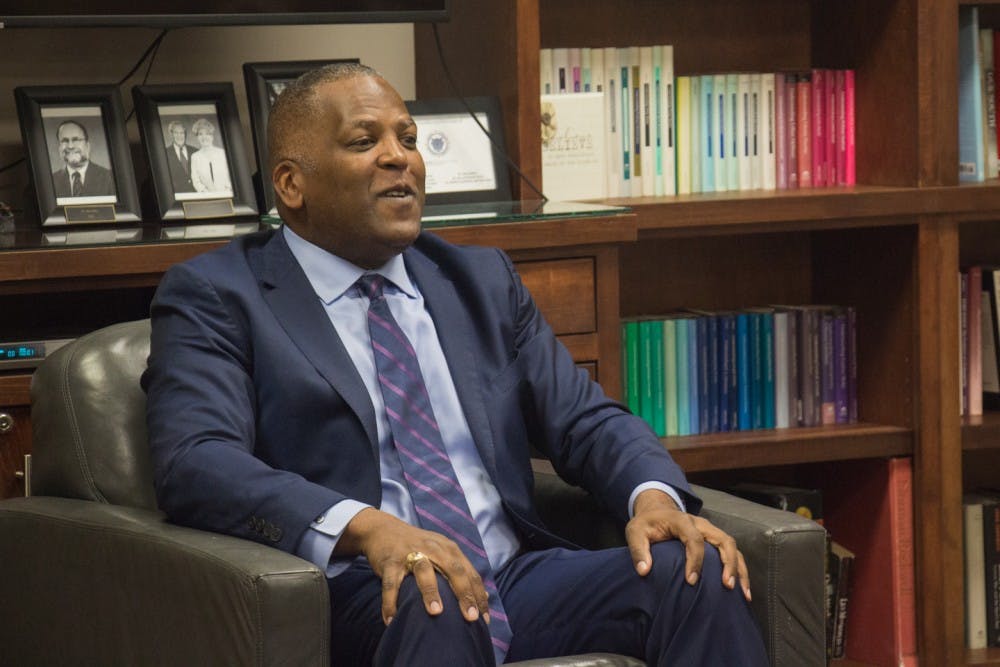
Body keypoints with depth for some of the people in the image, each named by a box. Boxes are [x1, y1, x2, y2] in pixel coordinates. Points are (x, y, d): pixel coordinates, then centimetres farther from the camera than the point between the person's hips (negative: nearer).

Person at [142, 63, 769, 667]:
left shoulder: (483, 280, 23)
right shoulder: (214, 297, 5)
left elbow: (584, 419, 17)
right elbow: (194, 461, -11)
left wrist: (655, 496, -8)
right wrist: (365, 526, -28)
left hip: (517, 574, 5)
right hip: (360, 600, -5)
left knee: (697, 570, -22)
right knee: (429, 599, -39)